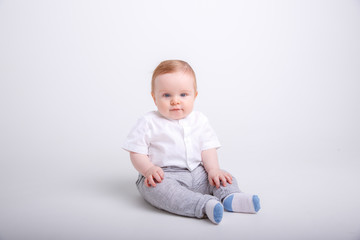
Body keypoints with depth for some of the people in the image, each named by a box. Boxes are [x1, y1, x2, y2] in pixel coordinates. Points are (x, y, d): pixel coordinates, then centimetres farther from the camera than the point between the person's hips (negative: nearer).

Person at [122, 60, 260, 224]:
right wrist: (149, 170, -23)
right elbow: (136, 152, -5)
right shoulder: (148, 123, -3)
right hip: (163, 175, -5)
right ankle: (205, 205, -47)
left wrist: (213, 169, -10)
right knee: (158, 187, -36)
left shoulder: (199, 120, 9)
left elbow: (208, 148, 7)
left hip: (197, 173, 5)